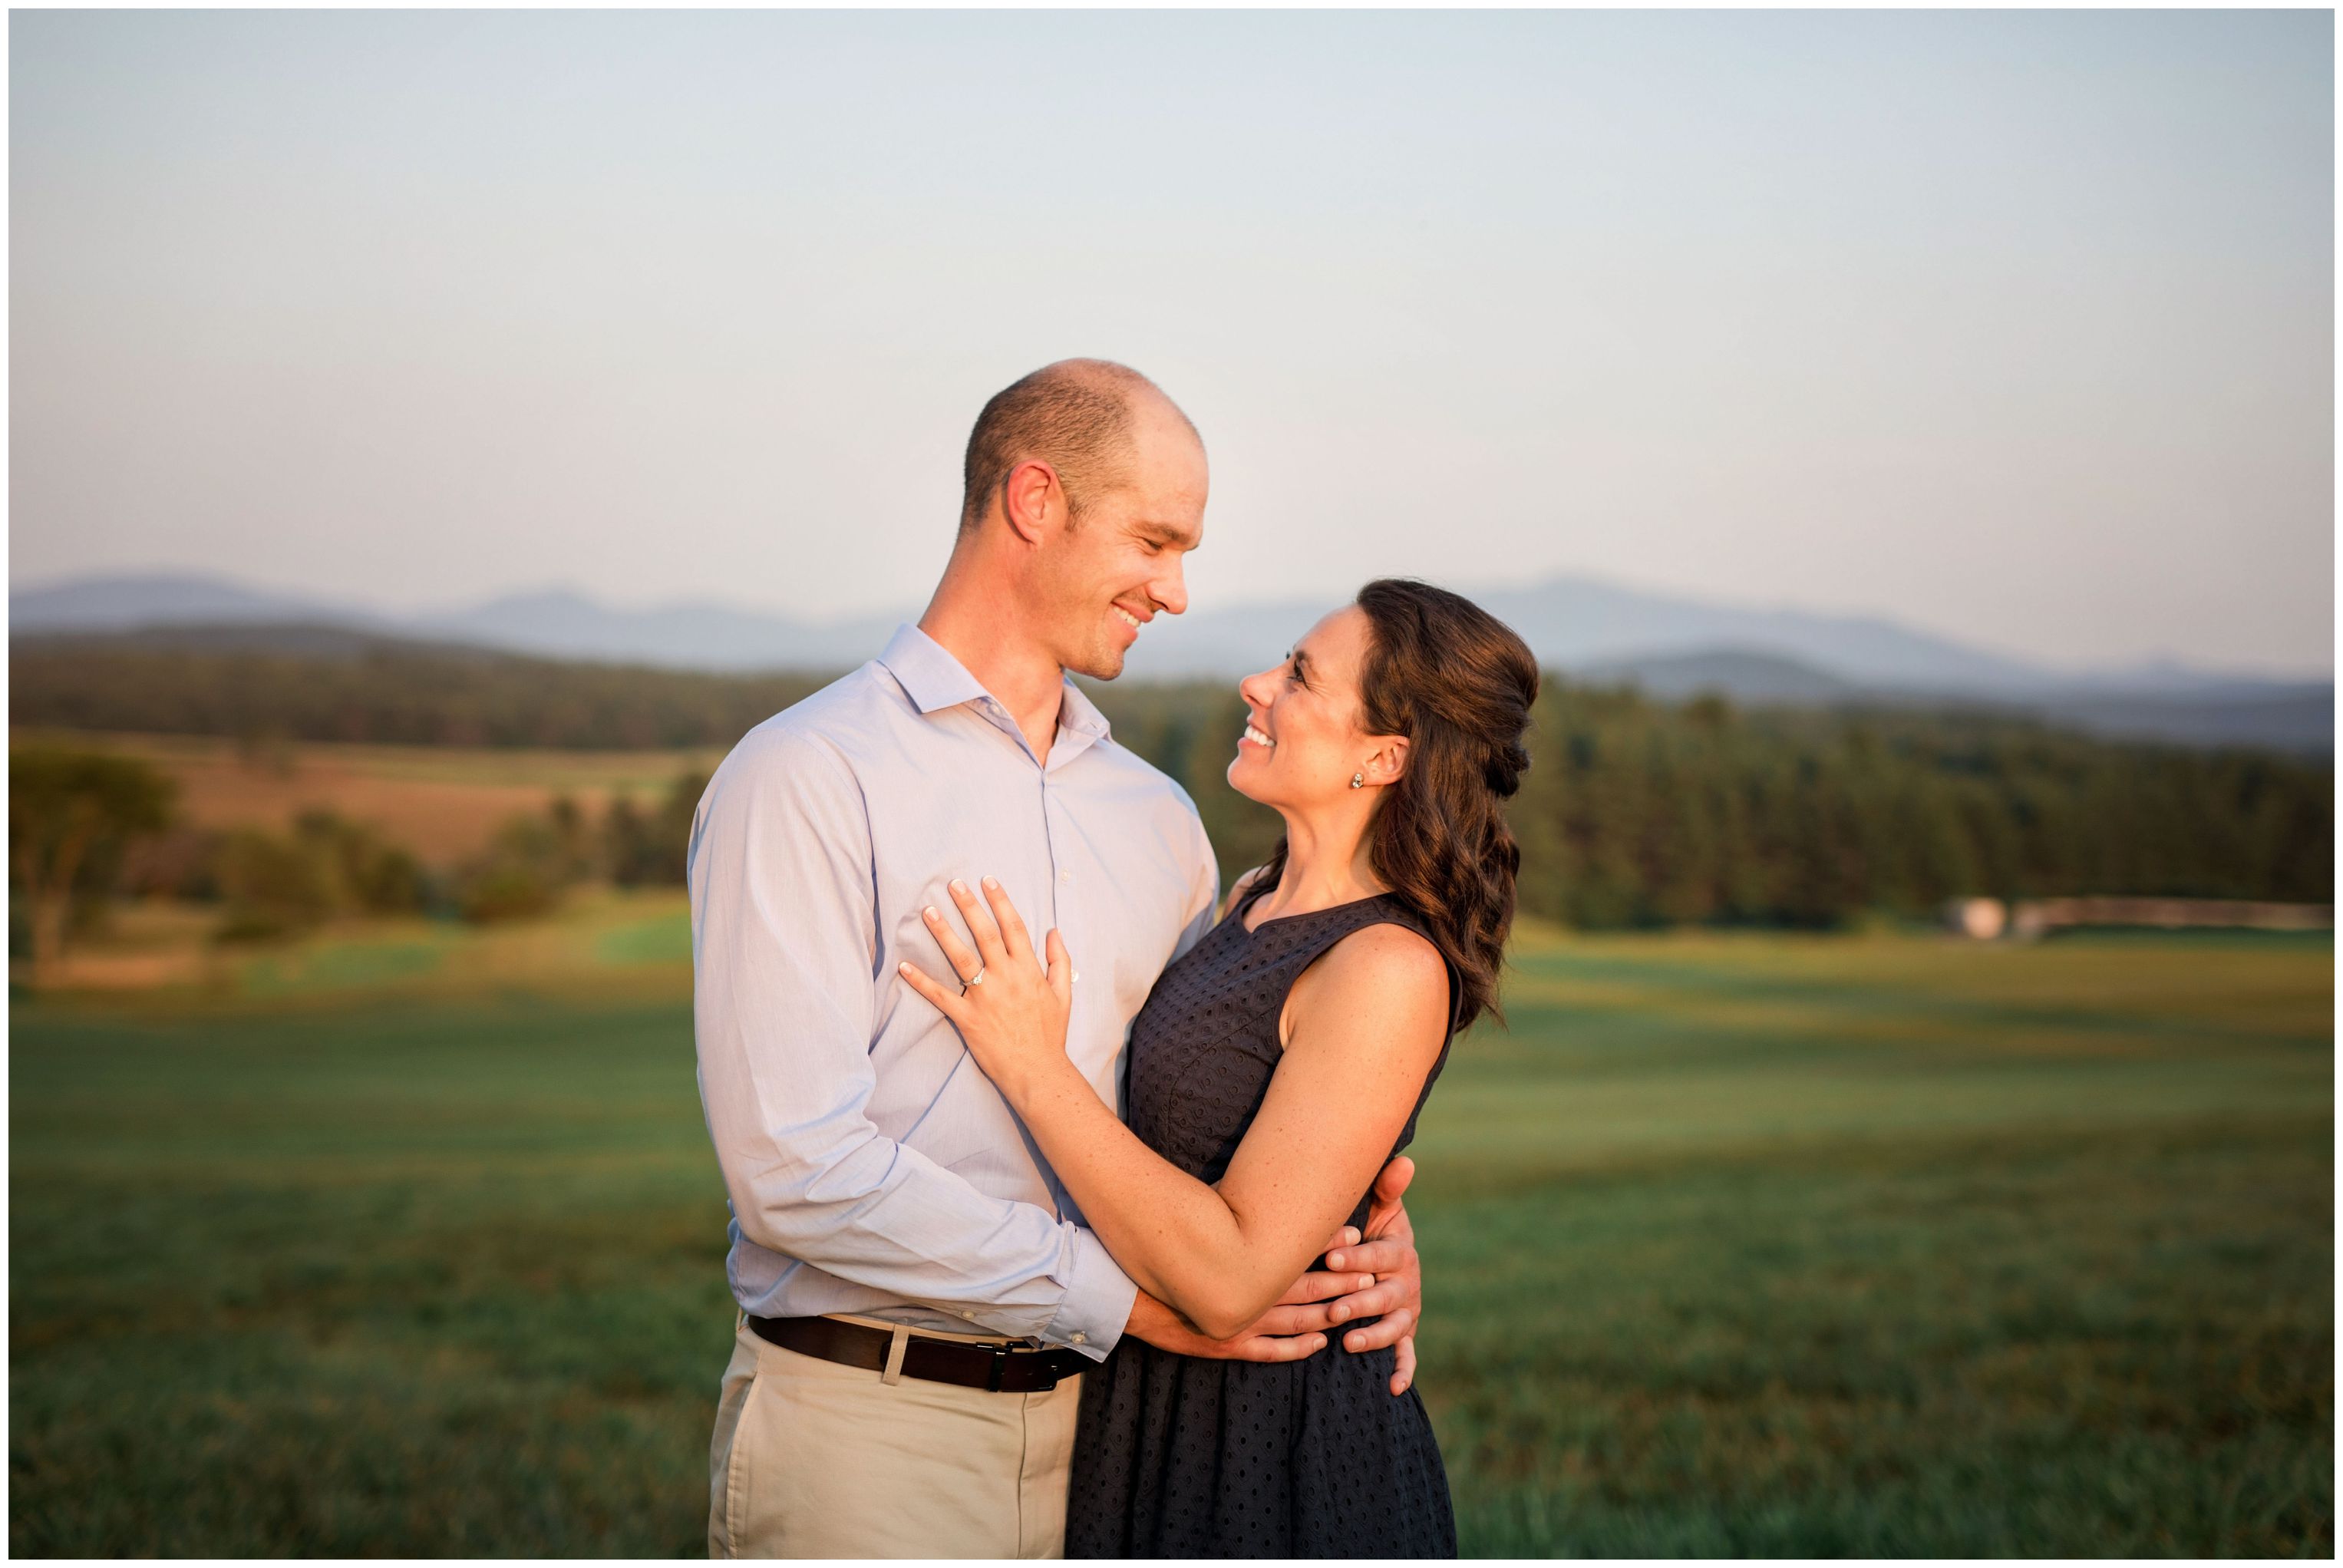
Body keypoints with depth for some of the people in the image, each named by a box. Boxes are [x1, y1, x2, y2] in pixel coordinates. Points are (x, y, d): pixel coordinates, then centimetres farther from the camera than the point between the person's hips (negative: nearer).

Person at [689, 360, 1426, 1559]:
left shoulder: (1157, 818, 14)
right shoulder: (805, 781, -8)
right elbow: (797, 1164, -17)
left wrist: (1359, 1233, -3)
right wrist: (1121, 1294, -16)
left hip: (1092, 1423, 6)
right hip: (870, 1426, -5)